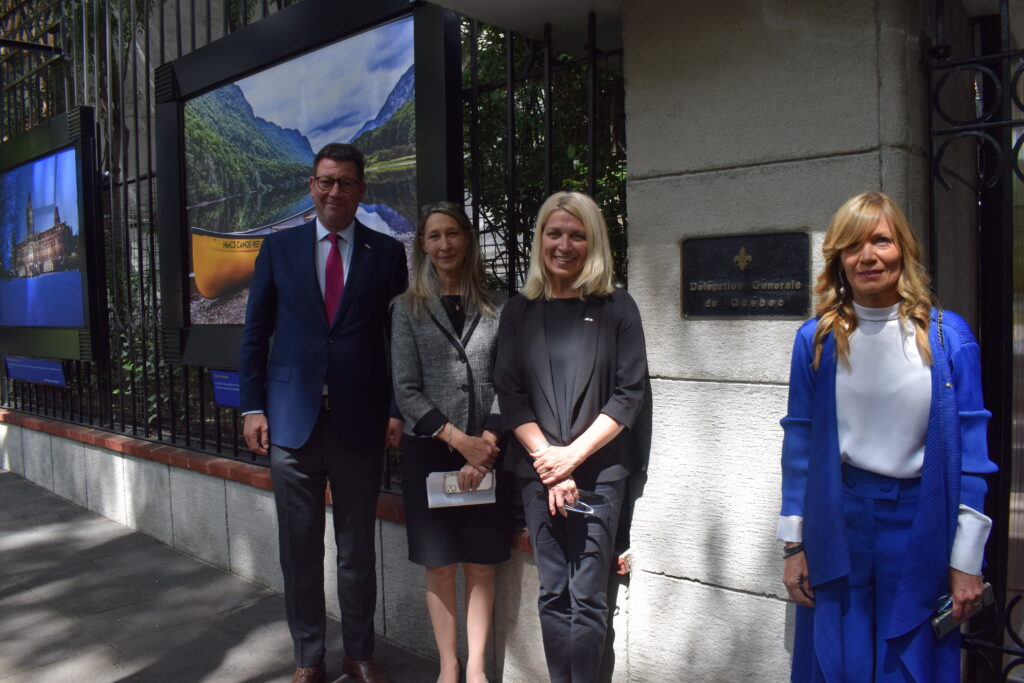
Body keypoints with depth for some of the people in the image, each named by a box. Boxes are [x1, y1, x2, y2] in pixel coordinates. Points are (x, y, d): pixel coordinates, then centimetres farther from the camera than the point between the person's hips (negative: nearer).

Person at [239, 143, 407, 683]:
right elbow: (255, 334, 7)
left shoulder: (387, 253, 3)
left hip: (360, 422, 0)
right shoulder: (278, 249, 6)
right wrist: (253, 407, 1)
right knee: (299, 550, 10)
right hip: (292, 421, 1)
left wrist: (397, 409, -3)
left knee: (358, 547, 12)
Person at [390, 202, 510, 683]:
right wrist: (460, 440, -12)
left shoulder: (496, 307, 4)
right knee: (439, 566, 8)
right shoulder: (408, 308, 2)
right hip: (429, 450, 0)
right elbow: (406, 390, -3)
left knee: (481, 565, 7)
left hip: (485, 451, 1)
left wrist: (486, 444, -12)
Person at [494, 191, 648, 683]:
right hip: (538, 470, 2)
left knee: (588, 599, 1)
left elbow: (629, 393, -3)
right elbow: (509, 394, 3)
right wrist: (547, 458, -9)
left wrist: (573, 455, -11)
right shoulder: (518, 311, 8)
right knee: (552, 595, 8)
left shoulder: (617, 308, 1)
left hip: (599, 470, -2)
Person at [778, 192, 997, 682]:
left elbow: (969, 448, -4)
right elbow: (799, 444, 1)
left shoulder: (947, 335, -4)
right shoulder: (816, 339, -2)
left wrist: (967, 559, -5)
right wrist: (793, 545, 0)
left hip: (921, 526, 0)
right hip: (836, 526, 1)